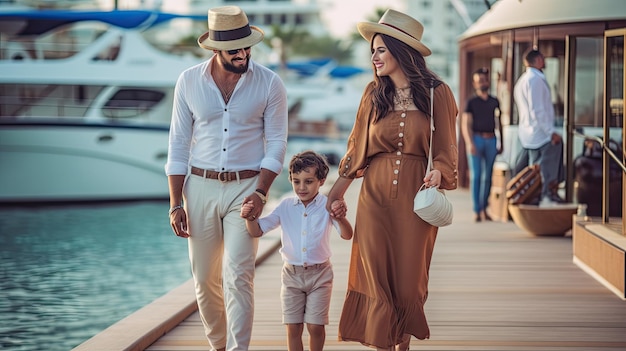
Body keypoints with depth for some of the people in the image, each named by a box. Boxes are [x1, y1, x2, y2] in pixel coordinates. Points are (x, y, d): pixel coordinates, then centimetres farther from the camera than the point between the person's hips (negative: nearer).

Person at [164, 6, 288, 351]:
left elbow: (276, 144, 0)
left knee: (237, 277, -12)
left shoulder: (269, 84, -3)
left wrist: (260, 192, -14)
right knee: (204, 278, 8)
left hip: (245, 188, -2)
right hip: (200, 186, 2)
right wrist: (175, 203, -1)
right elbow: (178, 145, 4)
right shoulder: (189, 81, 1)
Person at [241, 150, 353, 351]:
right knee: (293, 327, 3)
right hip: (292, 274, 2)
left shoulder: (327, 206, -9)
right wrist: (249, 217, -24)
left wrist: (340, 217, -42)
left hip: (319, 274, -2)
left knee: (315, 326, 1)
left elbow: (347, 235, -21)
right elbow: (257, 230, -1)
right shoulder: (286, 206, -1)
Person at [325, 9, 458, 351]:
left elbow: (445, 150, 1)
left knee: (409, 280, 4)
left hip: (416, 196, -2)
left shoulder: (437, 94, -2)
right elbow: (356, 149, 9)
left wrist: (437, 172, -19)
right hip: (375, 195, 2)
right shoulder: (374, 94, 6)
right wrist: (335, 192, 6)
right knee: (376, 278, 0)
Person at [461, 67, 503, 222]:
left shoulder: (494, 102, 12)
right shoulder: (472, 102, 2)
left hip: (491, 141, 3)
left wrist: (501, 143, 14)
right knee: (476, 175, -6)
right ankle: (477, 211, -6)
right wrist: (470, 143, -15)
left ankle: (484, 209, 14)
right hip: (476, 139, -3)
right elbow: (466, 125, -3)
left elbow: (499, 124, 17)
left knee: (487, 176, 6)